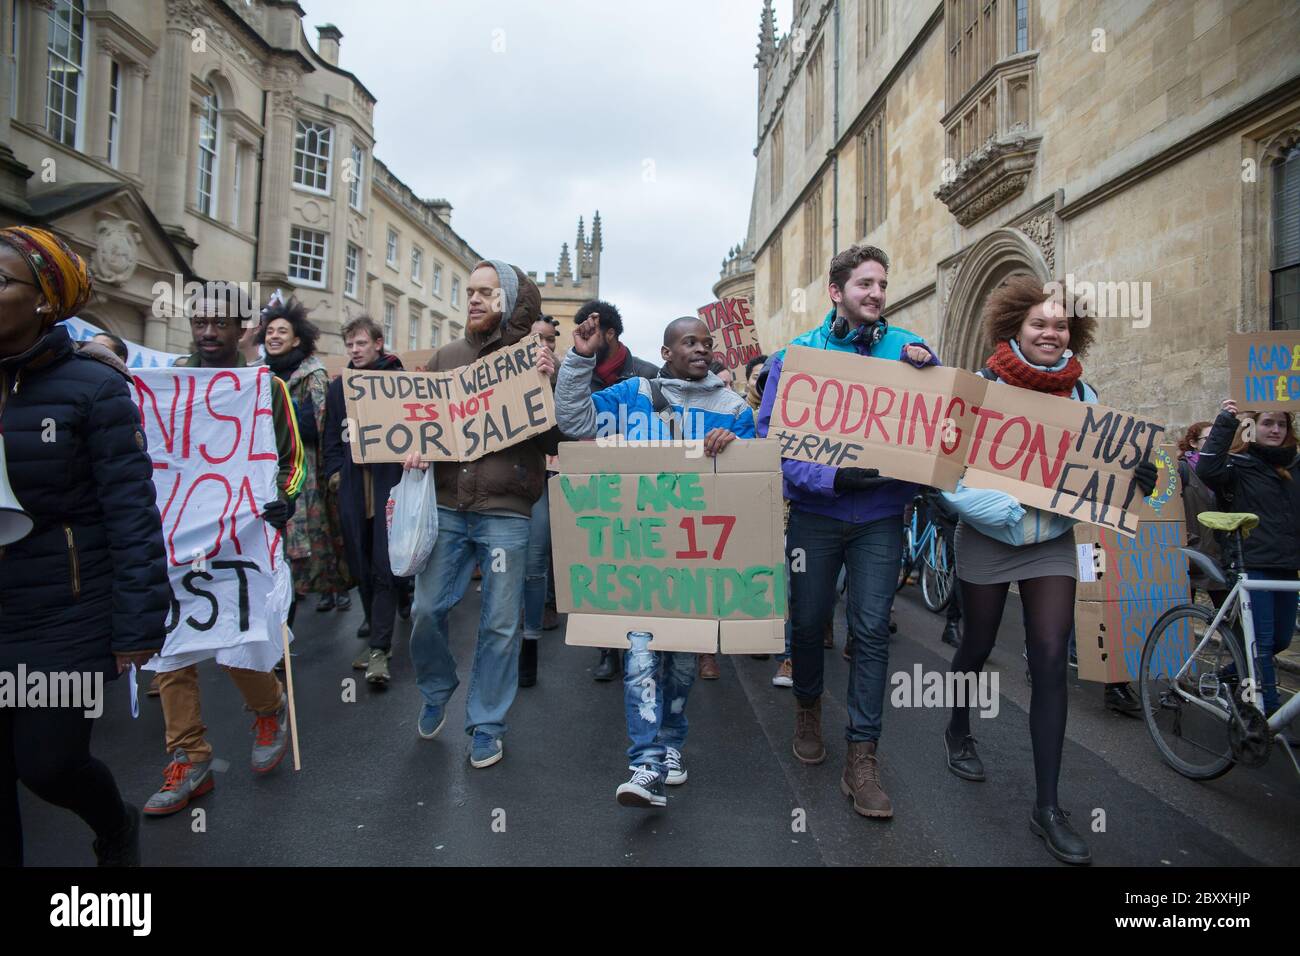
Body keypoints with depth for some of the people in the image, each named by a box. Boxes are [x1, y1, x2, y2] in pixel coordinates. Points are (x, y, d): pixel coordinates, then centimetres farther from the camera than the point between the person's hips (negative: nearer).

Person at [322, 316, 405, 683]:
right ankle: (377, 632, 23)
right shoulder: (338, 387, 16)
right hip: (353, 487, 4)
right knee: (361, 566, 8)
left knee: (384, 567, -6)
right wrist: (334, 471, 5)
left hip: (390, 483, -4)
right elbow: (332, 436, 17)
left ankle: (379, 649, -4)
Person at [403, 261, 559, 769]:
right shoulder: (447, 356, 10)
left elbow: (555, 441, -3)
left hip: (506, 512, -3)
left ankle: (487, 724, 23)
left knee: (500, 623, 5)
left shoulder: (536, 361, 1)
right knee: (426, 609, 6)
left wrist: (547, 386, -17)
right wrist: (412, 444, -3)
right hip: (446, 505, 3)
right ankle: (436, 691, 35)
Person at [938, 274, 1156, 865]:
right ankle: (959, 731, 45)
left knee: (1051, 664, -3)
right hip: (988, 536, -2)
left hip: (1053, 541, 2)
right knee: (978, 645, 15)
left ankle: (1048, 807, 7)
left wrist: (1137, 477, -14)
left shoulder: (1081, 393, 0)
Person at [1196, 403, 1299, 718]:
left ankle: (1231, 674, 35)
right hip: (1253, 565, -6)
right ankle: (1269, 710, 6)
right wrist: (1224, 422, -24)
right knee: (1262, 641, -3)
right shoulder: (1240, 464, -5)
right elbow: (1208, 470, -26)